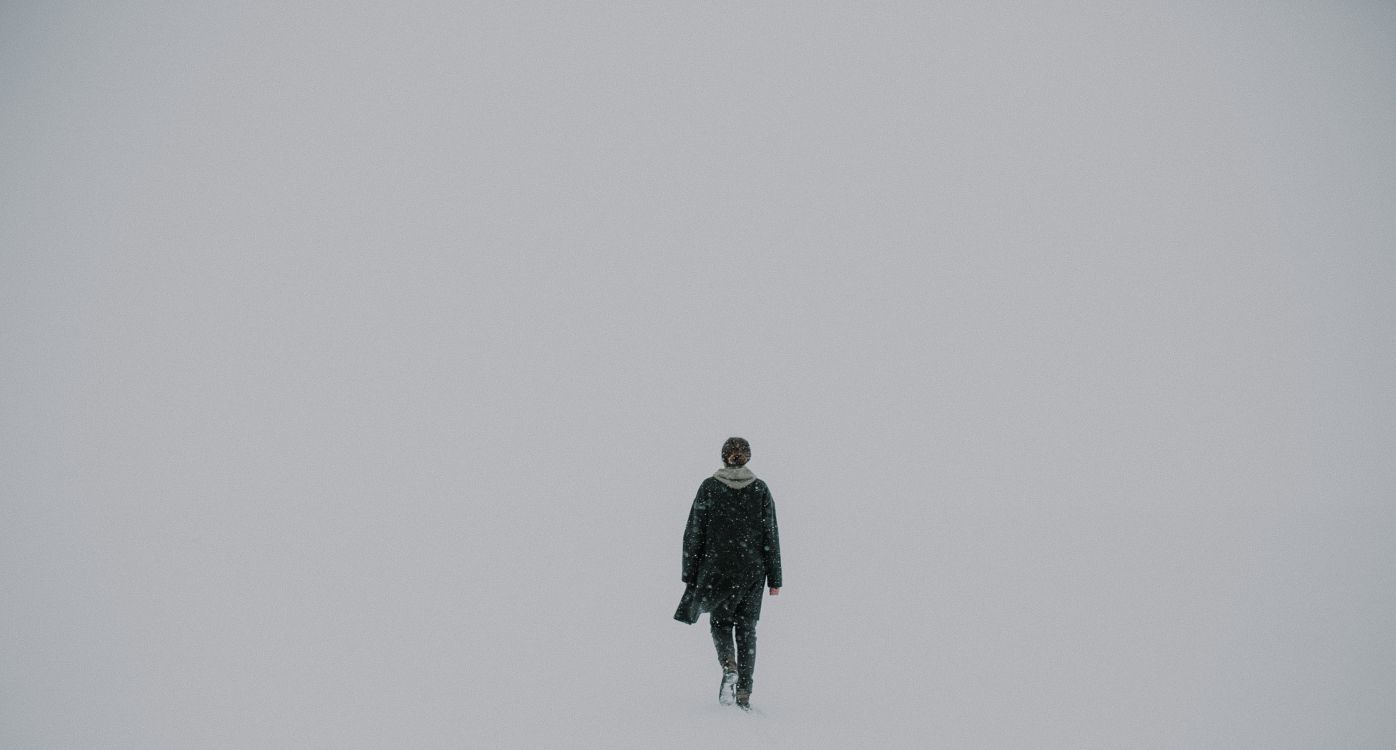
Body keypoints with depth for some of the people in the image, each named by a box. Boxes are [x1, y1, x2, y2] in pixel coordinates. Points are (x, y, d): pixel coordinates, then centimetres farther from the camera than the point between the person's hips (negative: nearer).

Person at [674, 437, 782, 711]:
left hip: (716, 569, -1)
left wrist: (689, 575, 4)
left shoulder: (709, 487, -3)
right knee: (746, 629, 10)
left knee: (720, 622, 17)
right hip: (752, 570, 1)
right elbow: (771, 537, 0)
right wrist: (774, 579, 5)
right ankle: (744, 693, 5)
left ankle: (729, 668, -10)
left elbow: (693, 534, -2)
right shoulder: (760, 489, 0)